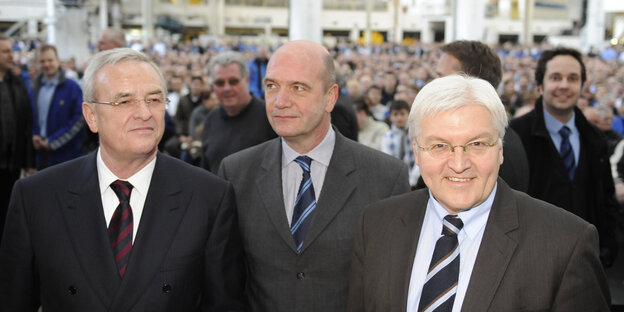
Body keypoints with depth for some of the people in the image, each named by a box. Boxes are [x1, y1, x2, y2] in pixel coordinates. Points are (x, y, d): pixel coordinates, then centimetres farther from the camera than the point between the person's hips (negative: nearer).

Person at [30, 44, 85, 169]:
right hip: (41, 153, 5)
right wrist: (34, 135, -1)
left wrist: (53, 141, -11)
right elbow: (31, 117, 18)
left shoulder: (72, 87, -6)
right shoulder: (35, 88, 12)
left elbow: (79, 119, -11)